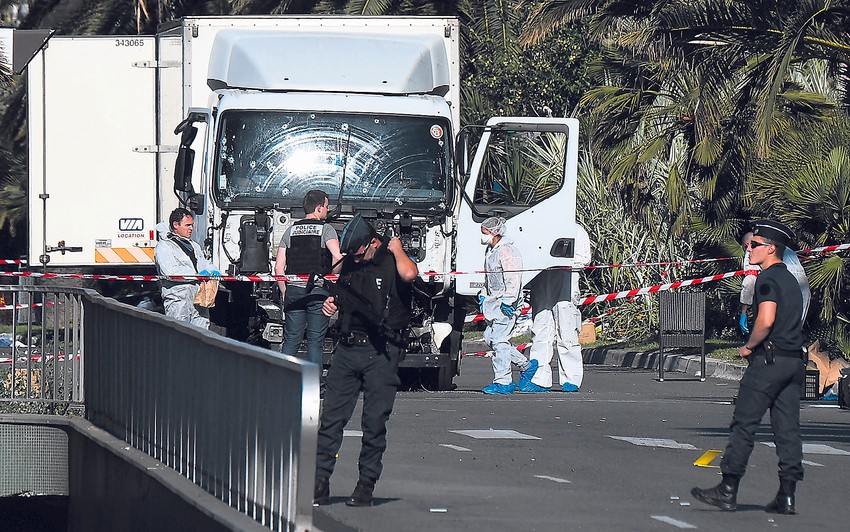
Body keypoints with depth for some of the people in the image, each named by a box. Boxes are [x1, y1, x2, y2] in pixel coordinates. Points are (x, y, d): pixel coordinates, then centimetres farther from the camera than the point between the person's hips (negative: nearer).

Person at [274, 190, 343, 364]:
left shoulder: (290, 231, 10)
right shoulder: (326, 229, -2)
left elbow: (279, 268, 7)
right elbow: (338, 257, -19)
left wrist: (285, 293, 15)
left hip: (293, 290, 3)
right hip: (318, 291, -3)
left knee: (291, 341, 8)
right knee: (315, 341, 2)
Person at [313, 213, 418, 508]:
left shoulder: (392, 261, -3)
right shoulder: (349, 263, 14)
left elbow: (409, 274, -28)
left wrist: (396, 248, -10)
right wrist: (332, 303, 8)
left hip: (381, 353, -5)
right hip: (347, 349, 5)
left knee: (375, 422, -1)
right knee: (331, 417, -1)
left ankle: (366, 487, 6)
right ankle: (319, 482, 1)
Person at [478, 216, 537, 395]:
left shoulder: (506, 251, -14)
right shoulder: (490, 251, 17)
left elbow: (513, 279, -20)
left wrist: (508, 301, -23)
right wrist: (483, 297, 26)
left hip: (505, 303, -11)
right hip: (493, 301, 11)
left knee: (499, 339, -10)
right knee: (490, 337, 10)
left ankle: (503, 382, -6)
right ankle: (526, 365, 22)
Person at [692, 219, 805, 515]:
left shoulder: (768, 279, -11)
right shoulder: (791, 280, 18)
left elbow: (766, 321, -23)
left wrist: (749, 346, -9)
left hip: (768, 359, -9)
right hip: (794, 362, 9)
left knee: (744, 425, -4)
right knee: (787, 428, 5)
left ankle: (727, 491, -3)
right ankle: (787, 496, 3)